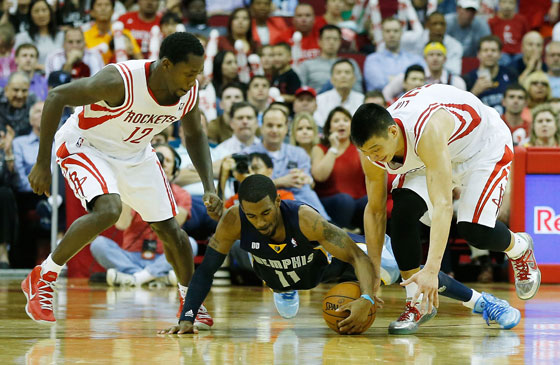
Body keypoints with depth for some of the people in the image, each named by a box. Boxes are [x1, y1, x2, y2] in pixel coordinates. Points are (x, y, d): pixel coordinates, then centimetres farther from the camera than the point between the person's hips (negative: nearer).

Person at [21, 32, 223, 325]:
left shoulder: (189, 92, -17)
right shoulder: (120, 81, -35)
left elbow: (195, 136, 4)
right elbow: (56, 97, -26)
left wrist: (209, 188, -7)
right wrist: (43, 163, -24)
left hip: (135, 153, 6)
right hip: (85, 146, -6)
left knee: (170, 230, 4)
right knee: (108, 210, -32)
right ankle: (42, 278, -15)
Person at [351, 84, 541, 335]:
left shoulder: (426, 131, -45)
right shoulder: (372, 146, -23)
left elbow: (442, 205, -51)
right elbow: (375, 211, -9)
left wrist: (431, 270, -58)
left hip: (485, 146, -6)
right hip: (428, 156, 6)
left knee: (475, 230, -22)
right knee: (402, 212, -20)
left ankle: (519, 249, 15)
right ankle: (417, 303, -7)